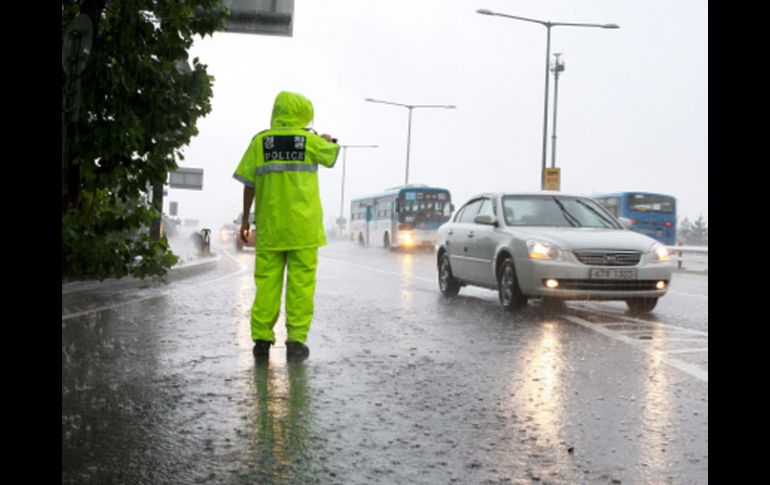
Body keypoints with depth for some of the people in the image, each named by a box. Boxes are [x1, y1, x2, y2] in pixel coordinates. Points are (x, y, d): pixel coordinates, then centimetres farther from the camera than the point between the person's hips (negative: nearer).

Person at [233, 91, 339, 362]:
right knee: (300, 283, 2)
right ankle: (296, 341, 1)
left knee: (266, 282, 6)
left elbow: (249, 184, 2)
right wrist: (329, 141, 39)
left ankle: (262, 340, 5)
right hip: (303, 227, -2)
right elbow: (331, 156, 18)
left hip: (269, 227, 2)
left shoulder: (260, 141, 3)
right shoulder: (310, 141, -1)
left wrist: (245, 219, 10)